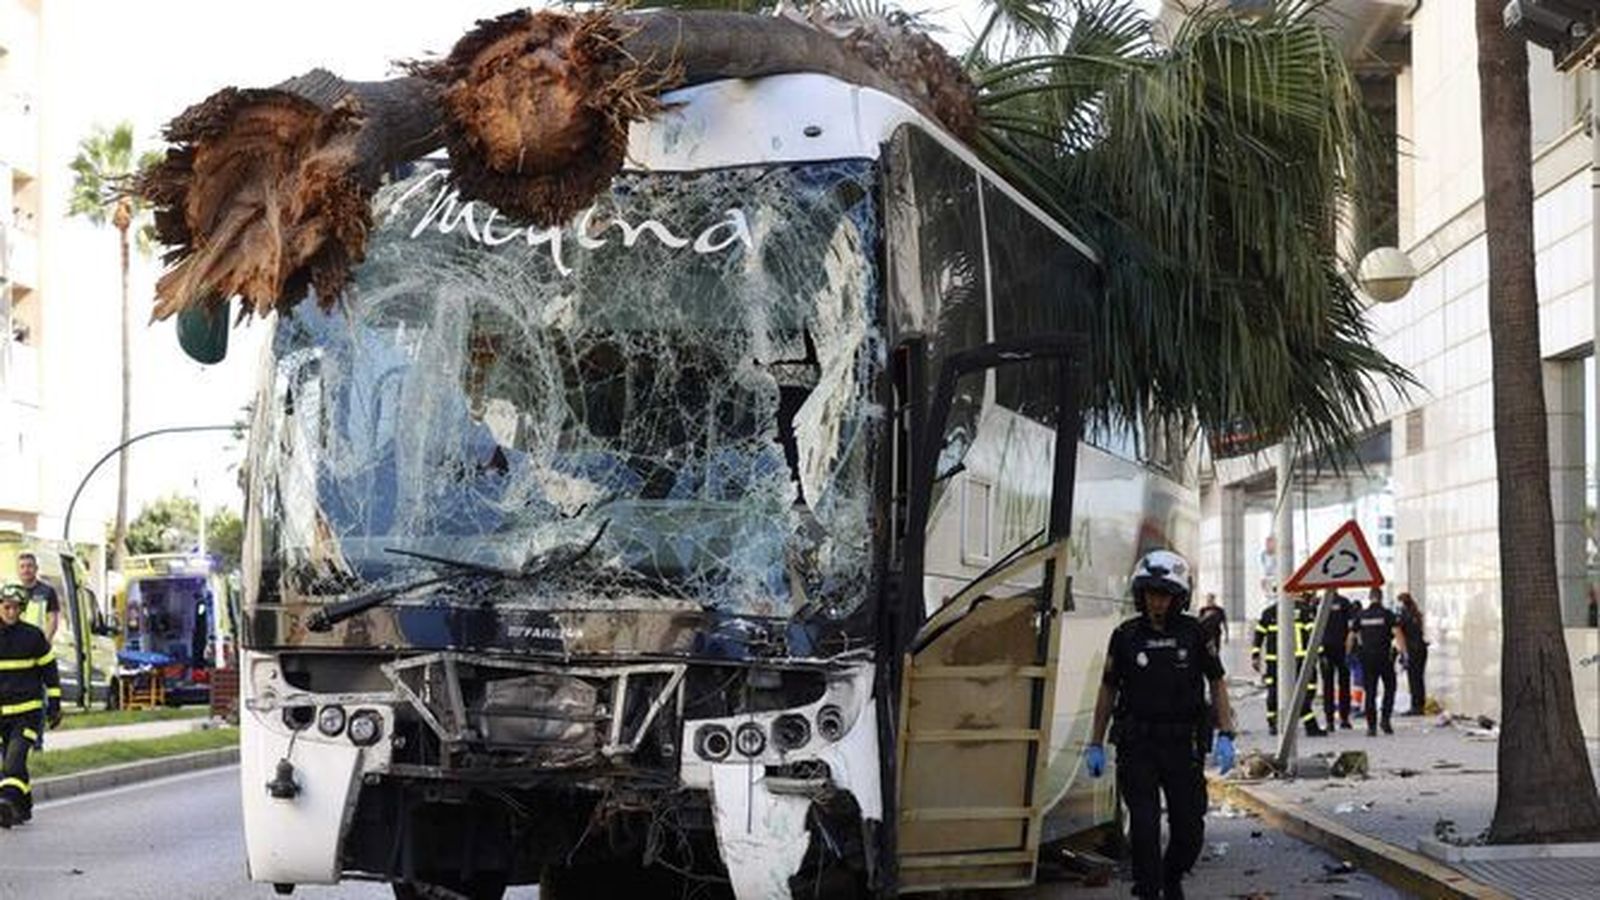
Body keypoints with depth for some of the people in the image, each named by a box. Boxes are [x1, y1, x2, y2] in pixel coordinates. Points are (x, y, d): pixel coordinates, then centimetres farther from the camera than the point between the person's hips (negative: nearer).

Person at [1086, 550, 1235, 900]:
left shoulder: (1194, 633, 1)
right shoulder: (1126, 636, 2)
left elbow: (1216, 684, 6)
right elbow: (1108, 690, 8)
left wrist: (1225, 736, -4)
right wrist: (1095, 744, 7)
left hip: (1183, 744, 1)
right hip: (1137, 746, -1)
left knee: (1189, 829, 6)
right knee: (1144, 826, -6)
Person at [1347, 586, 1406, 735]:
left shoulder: (1361, 615, 6)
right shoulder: (1387, 615, -2)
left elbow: (1351, 637, 8)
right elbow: (1397, 633, -12)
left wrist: (1347, 654, 15)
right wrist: (1404, 653, -14)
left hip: (1367, 657, 2)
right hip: (1384, 656, -2)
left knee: (1370, 692, 5)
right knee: (1389, 688, 14)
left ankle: (1371, 725, 1)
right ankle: (1386, 719, 1)